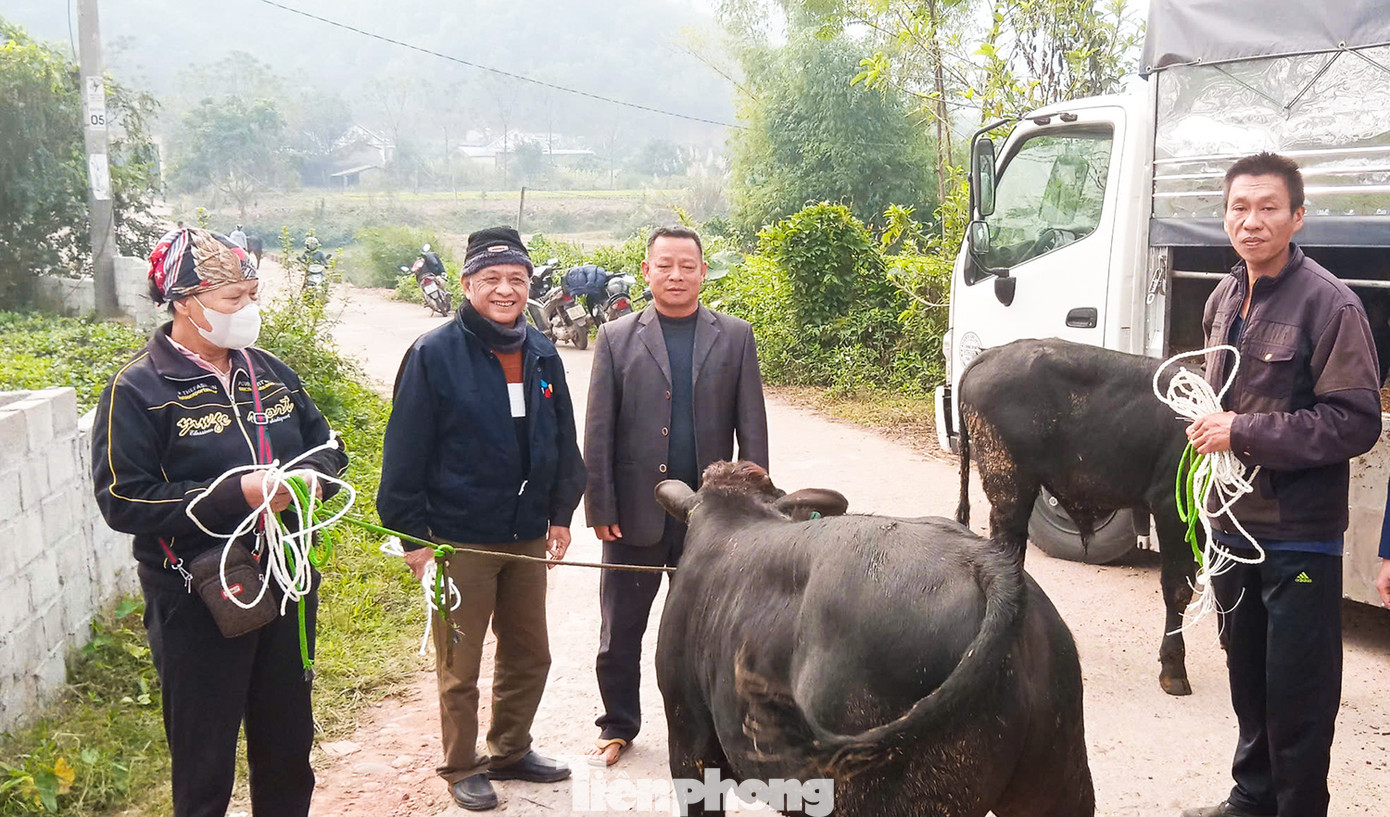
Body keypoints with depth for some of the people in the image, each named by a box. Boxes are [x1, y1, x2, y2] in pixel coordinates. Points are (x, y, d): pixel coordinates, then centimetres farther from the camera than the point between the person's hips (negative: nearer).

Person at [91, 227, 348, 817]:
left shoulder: (268, 372, 7)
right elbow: (122, 501, -17)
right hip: (197, 605, -5)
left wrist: (309, 475, -10)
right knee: (205, 759, 6)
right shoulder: (138, 390, -11)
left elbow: (327, 450, 14)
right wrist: (236, 495, -24)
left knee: (288, 745, 18)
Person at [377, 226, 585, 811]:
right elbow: (405, 451, -11)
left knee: (529, 655, 17)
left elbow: (563, 442, 13)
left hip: (527, 538, 6)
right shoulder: (435, 355, -11)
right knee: (460, 666, 9)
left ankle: (511, 750, 37)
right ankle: (462, 768, 27)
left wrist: (560, 515, 10)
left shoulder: (542, 356, 5)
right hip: (458, 539, -5)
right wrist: (412, 534, -12)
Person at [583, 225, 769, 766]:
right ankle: (618, 726, 29)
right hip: (635, 513, 0)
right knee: (620, 632, 10)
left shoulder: (735, 337, 4)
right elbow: (598, 431, 0)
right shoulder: (617, 338, 2)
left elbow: (751, 428, 3)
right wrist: (600, 508, -6)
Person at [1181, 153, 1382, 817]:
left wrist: (1246, 433, -20)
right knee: (1247, 675, 19)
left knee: (1298, 693, 2)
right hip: (1234, 520, 7)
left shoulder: (1328, 303, -14)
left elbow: (1357, 422, -18)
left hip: (1300, 534, -7)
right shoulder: (1224, 300, 9)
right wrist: (1210, 429, 7)